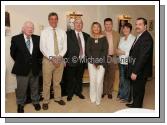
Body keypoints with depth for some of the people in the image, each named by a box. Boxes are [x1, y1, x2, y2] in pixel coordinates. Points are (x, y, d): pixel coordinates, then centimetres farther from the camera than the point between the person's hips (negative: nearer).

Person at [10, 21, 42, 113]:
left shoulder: (37, 38, -2)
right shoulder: (16, 39, -8)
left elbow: (41, 51, 9)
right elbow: (13, 53, 1)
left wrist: (37, 60, 8)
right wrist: (20, 62, 6)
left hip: (35, 68, 2)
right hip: (22, 68, -2)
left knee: (35, 87, 17)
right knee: (21, 88, 11)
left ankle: (35, 101, 37)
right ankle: (20, 104, 33)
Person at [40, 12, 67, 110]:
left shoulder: (62, 32, 7)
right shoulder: (44, 32, 0)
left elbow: (65, 47, 4)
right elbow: (42, 47, -6)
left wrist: (59, 57, -11)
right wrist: (51, 58, -15)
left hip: (60, 59, 2)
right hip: (48, 60, -2)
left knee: (57, 81, 15)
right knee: (47, 82, 5)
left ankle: (58, 98, 30)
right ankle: (46, 101, 19)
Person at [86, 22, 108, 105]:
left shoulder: (104, 38, 2)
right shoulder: (90, 39, 7)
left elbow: (105, 51, -3)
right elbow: (87, 51, 2)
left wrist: (99, 62, -10)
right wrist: (93, 61, -8)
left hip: (101, 63, -2)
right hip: (92, 62, 2)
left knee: (99, 81, -5)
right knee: (92, 80, 4)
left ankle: (98, 99, 11)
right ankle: (93, 98, 20)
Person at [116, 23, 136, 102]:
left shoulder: (133, 39, -12)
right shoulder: (121, 39, 12)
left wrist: (124, 53, -17)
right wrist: (118, 51, -2)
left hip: (129, 62, -7)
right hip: (121, 62, 7)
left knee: (127, 80, 4)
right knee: (122, 79, 16)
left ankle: (127, 97, 21)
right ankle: (121, 95, 32)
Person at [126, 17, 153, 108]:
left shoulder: (146, 38, -20)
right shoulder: (140, 36, 11)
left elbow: (143, 56, -25)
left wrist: (135, 72, -24)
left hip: (140, 71, -9)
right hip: (135, 69, 9)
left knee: (138, 90, 8)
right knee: (135, 88, 22)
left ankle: (137, 106, 27)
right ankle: (135, 104, 40)